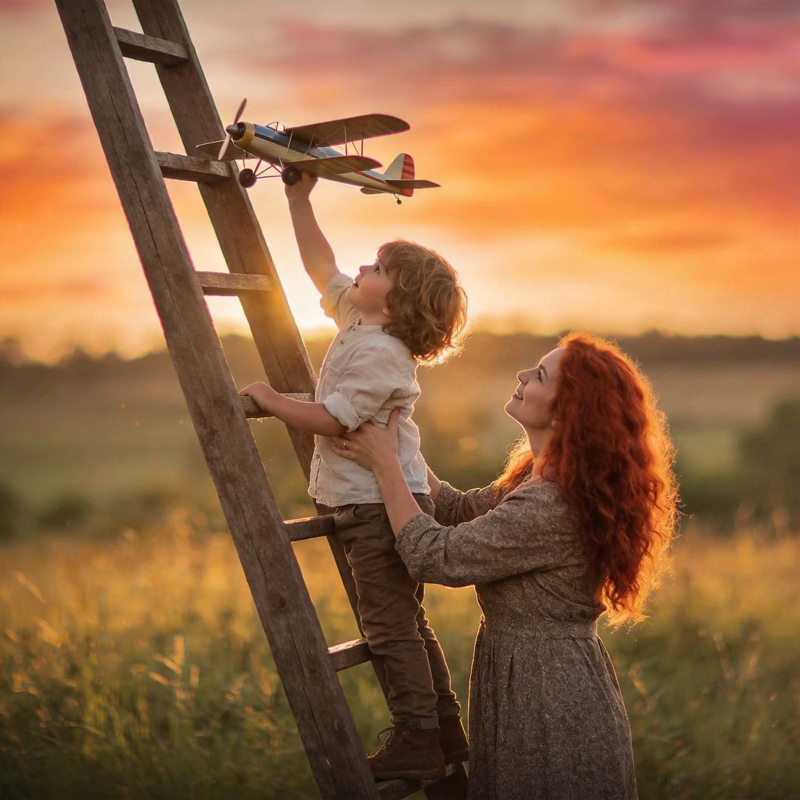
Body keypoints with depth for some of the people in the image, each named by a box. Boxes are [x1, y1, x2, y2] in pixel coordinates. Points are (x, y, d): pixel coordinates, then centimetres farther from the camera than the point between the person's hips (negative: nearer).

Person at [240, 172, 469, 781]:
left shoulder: (379, 354, -20)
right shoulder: (358, 319, 9)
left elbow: (328, 420, -23)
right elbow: (323, 268, 19)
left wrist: (270, 400, -11)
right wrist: (299, 201, 16)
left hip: (382, 504, -10)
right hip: (375, 501, 10)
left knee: (391, 626, -5)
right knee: (406, 622, 15)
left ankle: (416, 744, 3)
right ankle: (446, 733, 23)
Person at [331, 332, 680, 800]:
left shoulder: (552, 507, -26)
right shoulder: (539, 481, 6)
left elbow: (432, 557, -20)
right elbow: (460, 510, 17)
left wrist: (385, 464, -11)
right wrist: (395, 442, 13)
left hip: (551, 716, -10)